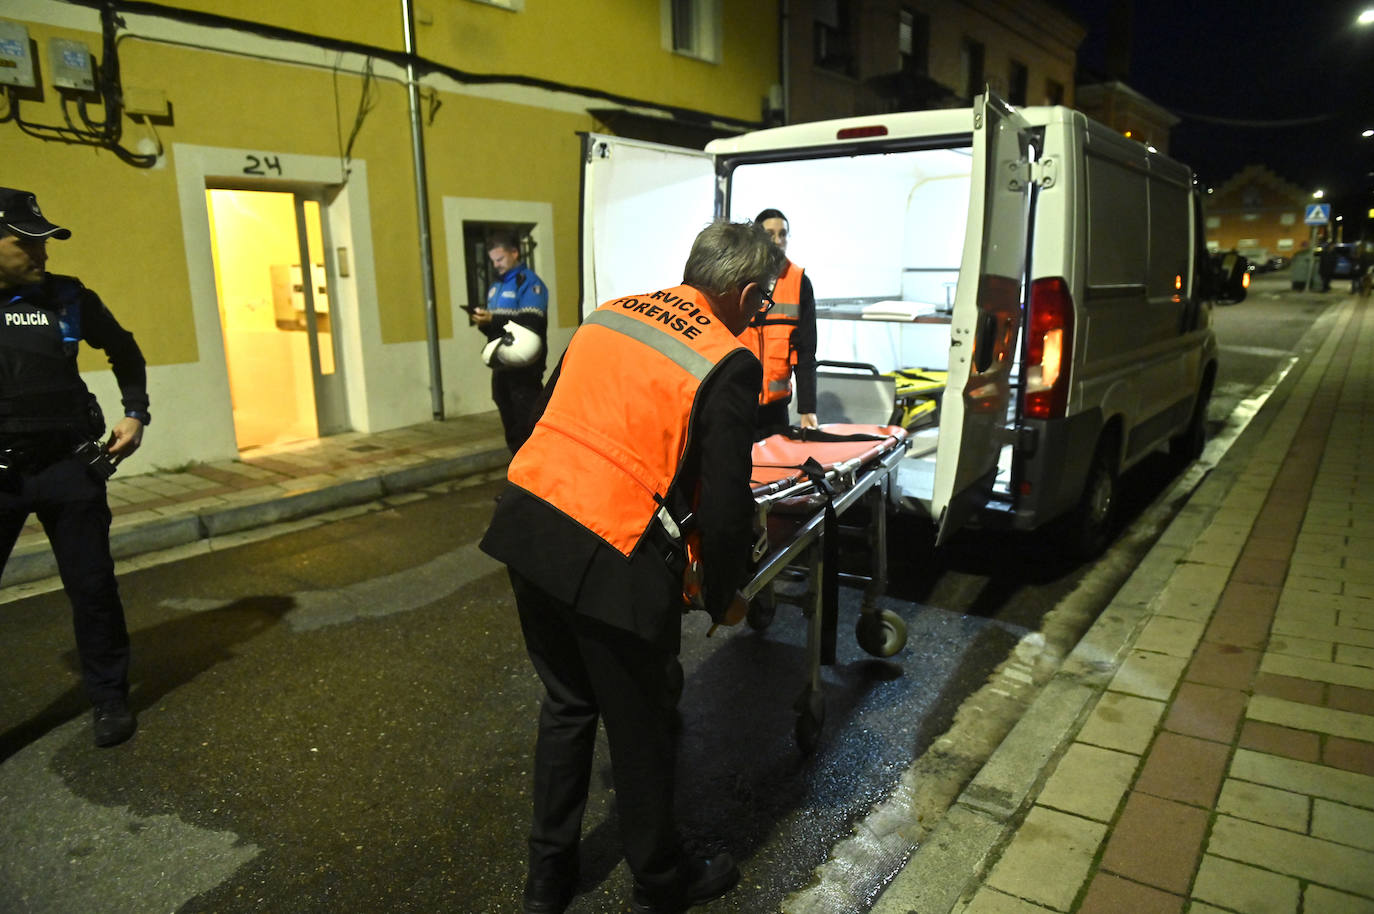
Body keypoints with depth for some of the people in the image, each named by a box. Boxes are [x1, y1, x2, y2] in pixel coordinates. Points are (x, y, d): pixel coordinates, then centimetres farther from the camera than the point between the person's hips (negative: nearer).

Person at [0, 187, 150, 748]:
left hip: (68, 466, 1)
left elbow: (124, 350, 17)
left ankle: (109, 701, 22)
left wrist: (135, 414, 10)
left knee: (92, 587, 7)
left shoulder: (68, 297, 2)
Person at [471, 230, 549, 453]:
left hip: (524, 368, -8)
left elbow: (530, 324, -18)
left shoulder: (529, 283, -5)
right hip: (502, 365, 8)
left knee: (526, 424, -9)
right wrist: (484, 323, -2)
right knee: (510, 426, 11)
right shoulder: (495, 287, 20)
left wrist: (493, 319, -22)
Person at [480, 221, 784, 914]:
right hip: (612, 562, -7)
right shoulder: (729, 365, -10)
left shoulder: (609, 314, 10)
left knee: (566, 703, 24)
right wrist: (724, 596, 7)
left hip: (524, 521, 7)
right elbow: (725, 507, -11)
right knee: (639, 729, 15)